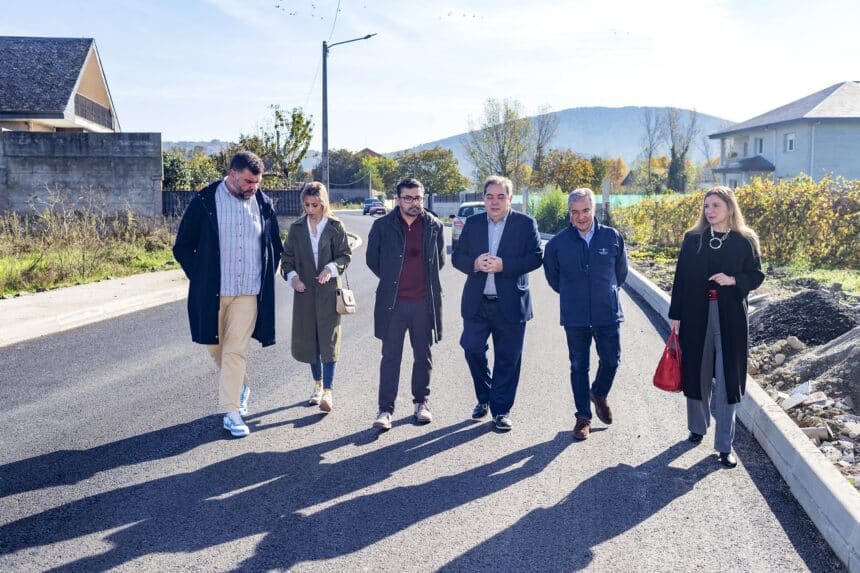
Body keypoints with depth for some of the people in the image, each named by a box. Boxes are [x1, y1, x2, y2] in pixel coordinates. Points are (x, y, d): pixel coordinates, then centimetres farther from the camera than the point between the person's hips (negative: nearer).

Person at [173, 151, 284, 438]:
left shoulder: (263, 203, 2)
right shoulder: (205, 201, -5)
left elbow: (275, 246, 16)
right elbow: (182, 247, 1)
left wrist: (267, 278, 8)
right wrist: (200, 278, -3)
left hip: (248, 293, 0)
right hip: (212, 292, 0)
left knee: (235, 352, -4)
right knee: (216, 347, 13)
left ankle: (232, 412, 1)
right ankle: (241, 386, 39)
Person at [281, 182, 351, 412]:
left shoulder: (335, 226, -1)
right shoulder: (297, 228, 5)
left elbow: (345, 255, 0)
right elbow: (287, 257, 8)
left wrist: (332, 268, -18)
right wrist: (292, 276, -10)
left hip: (328, 290, -3)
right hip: (304, 290, 3)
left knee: (328, 338, -7)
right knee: (307, 339, 10)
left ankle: (327, 391, -6)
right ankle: (318, 385, 26)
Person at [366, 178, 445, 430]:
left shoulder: (434, 226, 2)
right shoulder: (382, 226, -2)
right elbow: (372, 259, 8)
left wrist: (426, 279, 11)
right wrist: (391, 280, 9)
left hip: (424, 302, 2)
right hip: (393, 302, -2)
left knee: (423, 355, 12)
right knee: (390, 356, 1)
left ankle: (421, 402, 27)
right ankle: (385, 409, 6)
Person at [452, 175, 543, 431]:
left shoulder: (526, 224, 0)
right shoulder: (472, 223, 9)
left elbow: (535, 257, -7)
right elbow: (457, 256, 8)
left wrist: (504, 265, -19)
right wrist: (474, 264, -13)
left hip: (510, 304, -2)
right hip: (477, 302, 3)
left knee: (508, 359, 3)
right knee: (473, 350, 1)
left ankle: (501, 409, 16)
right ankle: (484, 398, 25)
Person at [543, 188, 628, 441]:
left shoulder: (612, 237, -3)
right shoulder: (558, 242, -5)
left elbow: (621, 270, 13)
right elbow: (552, 276, 11)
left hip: (608, 313, 1)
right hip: (574, 316, -1)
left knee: (611, 360, 4)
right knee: (579, 367, 7)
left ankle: (599, 395, 35)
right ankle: (583, 417, 20)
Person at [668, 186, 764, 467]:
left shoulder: (745, 240, 0)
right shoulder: (692, 239, 4)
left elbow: (756, 276, 4)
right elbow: (681, 278, 3)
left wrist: (733, 280, -17)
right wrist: (675, 315, 0)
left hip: (730, 317, -2)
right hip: (696, 315, 2)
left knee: (726, 378, -2)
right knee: (697, 372, 10)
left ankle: (724, 444, 5)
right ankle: (697, 426, 32)